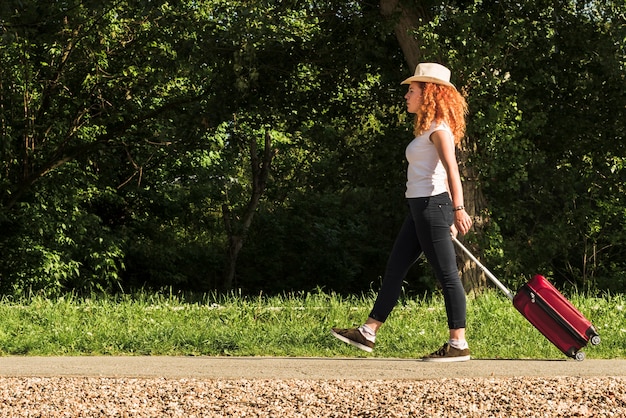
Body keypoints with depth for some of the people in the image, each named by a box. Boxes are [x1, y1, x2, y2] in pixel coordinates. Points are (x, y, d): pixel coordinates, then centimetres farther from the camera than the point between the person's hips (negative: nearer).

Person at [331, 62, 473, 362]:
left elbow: (452, 169, -23)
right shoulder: (429, 128, 19)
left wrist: (458, 209, -33)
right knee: (394, 269, 11)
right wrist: (449, 217, 21)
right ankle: (368, 333, 15)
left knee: (446, 276, -7)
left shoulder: (439, 128, -10)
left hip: (432, 205, -10)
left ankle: (458, 345, -5)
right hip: (419, 208, 10)